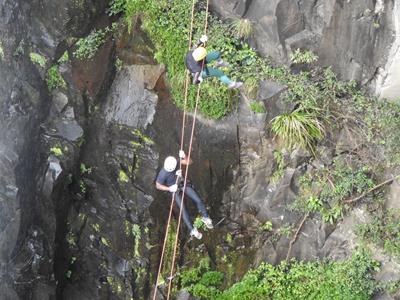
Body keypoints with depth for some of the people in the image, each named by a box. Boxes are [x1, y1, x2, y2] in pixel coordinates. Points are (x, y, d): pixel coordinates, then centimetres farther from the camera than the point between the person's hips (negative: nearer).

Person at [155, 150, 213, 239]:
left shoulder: (176, 162, -22)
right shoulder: (162, 174, -30)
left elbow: (189, 162, -17)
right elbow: (158, 186, -16)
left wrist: (184, 157, -36)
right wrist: (169, 189, -26)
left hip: (183, 184, 3)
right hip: (175, 190, -3)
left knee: (198, 200, -2)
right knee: (183, 209, -9)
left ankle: (205, 217, 22)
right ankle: (192, 230, 1)